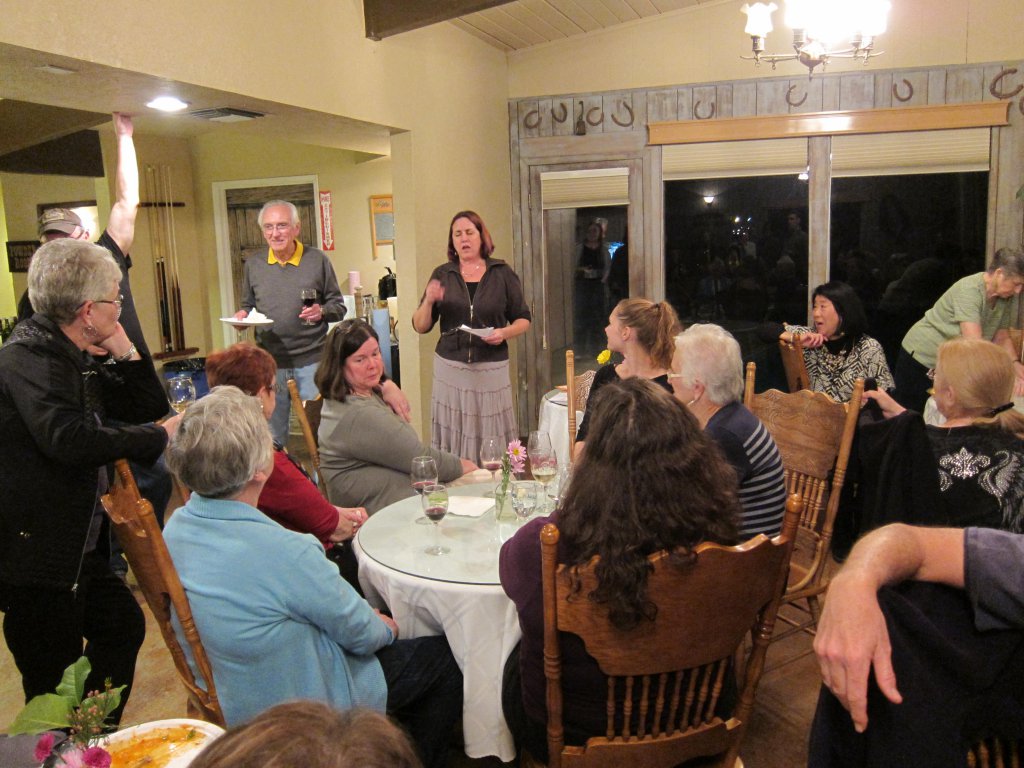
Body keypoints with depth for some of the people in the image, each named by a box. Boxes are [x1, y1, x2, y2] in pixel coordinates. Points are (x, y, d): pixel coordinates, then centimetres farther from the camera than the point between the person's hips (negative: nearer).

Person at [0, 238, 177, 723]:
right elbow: (69, 438, -37)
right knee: (55, 692, -1)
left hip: (78, 547, 11)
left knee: (123, 627, 22)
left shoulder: (69, 358, 11)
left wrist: (124, 351, 0)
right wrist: (160, 435, -27)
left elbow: (147, 405, 14)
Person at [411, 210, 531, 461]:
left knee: (492, 436, -4)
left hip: (492, 369, -1)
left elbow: (523, 320, 10)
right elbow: (421, 327, 7)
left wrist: (504, 332, -11)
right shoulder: (442, 275, 8)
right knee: (453, 433, -3)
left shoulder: (502, 273, 6)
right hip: (450, 368, 1)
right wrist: (428, 302, -12)